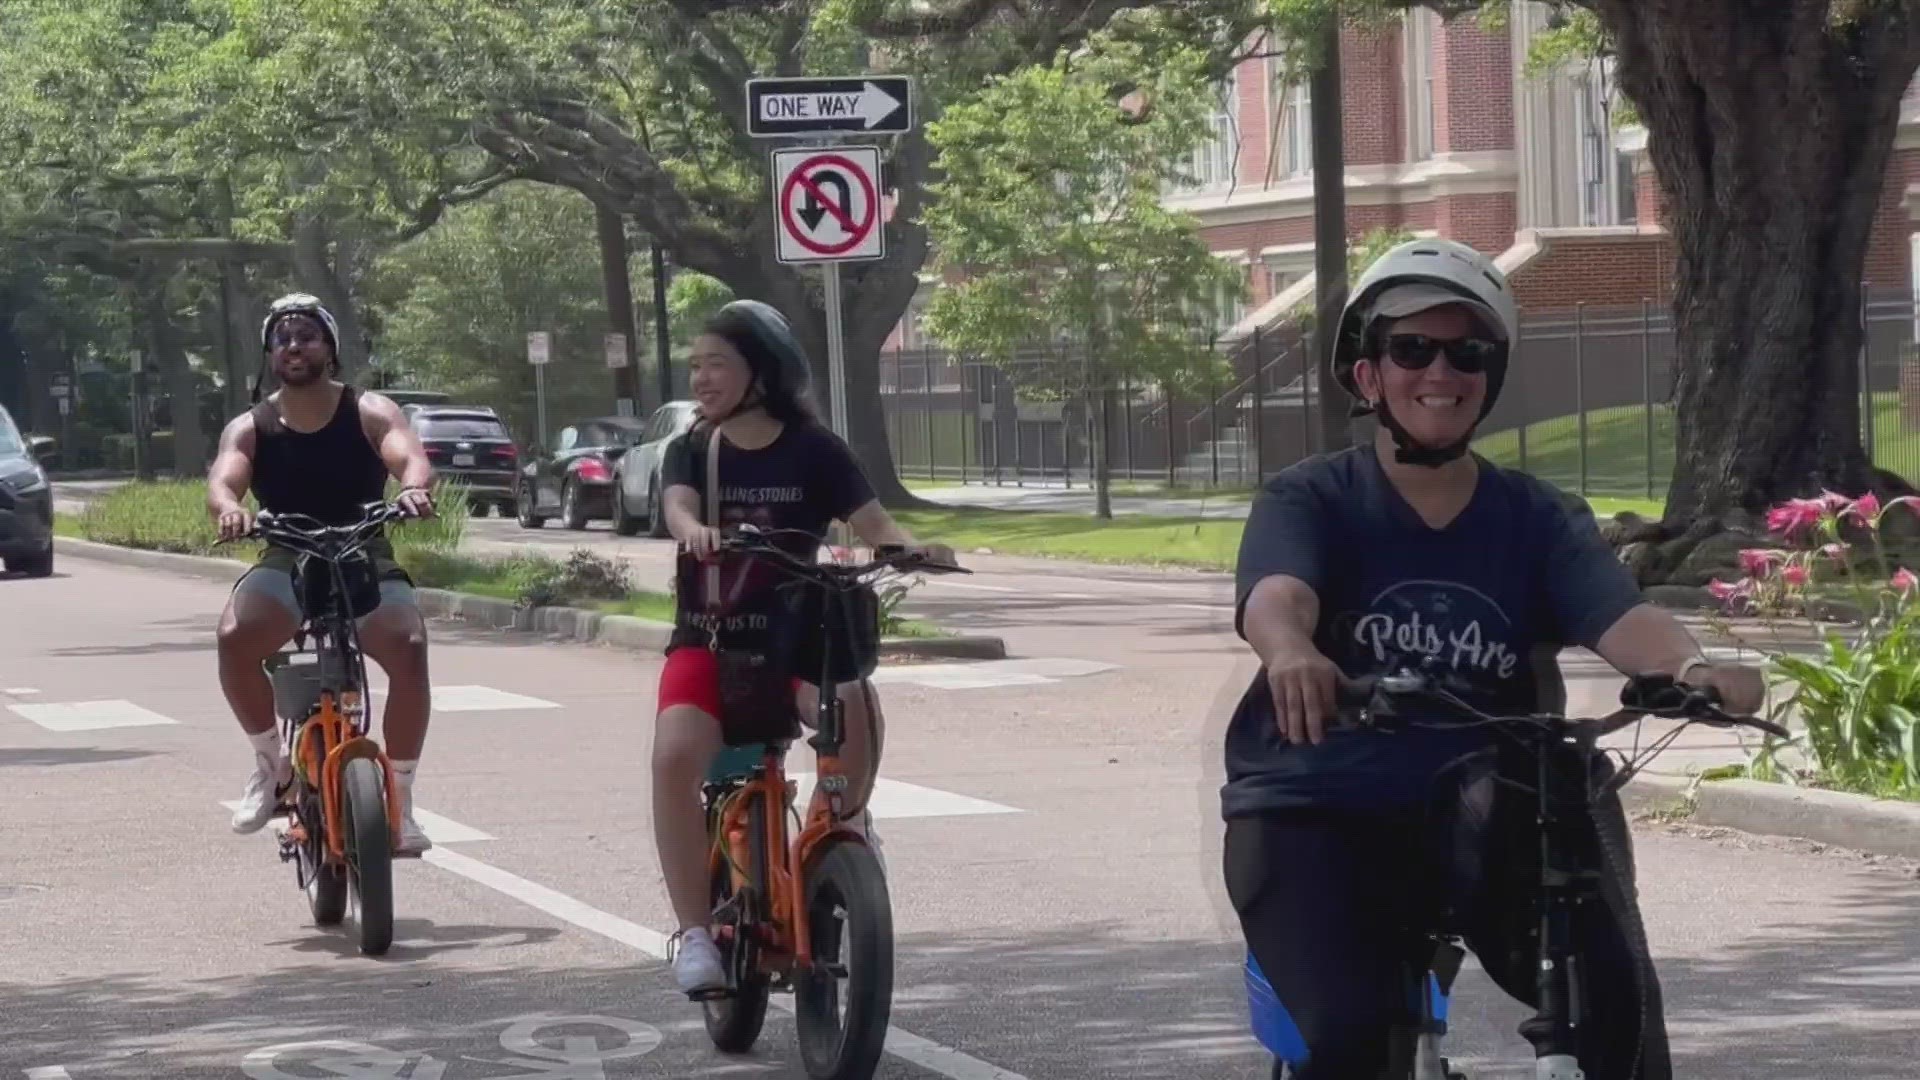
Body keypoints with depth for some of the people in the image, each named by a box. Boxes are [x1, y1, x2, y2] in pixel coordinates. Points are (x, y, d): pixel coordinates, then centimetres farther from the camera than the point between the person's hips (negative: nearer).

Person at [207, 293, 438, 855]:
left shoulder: (369, 412, 1)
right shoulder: (251, 427, 4)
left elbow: (410, 456, -18)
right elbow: (222, 479, -14)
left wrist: (415, 487, -43)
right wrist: (229, 508, -40)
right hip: (286, 564, 1)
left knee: (408, 647, -30)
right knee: (235, 635, -31)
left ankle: (400, 797, -15)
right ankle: (270, 760, -7)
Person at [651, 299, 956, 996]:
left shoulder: (812, 452, 3)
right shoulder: (693, 451, 6)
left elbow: (873, 522, -6)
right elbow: (678, 506, -15)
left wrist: (910, 548, -29)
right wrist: (695, 531, -39)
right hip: (707, 639, 1)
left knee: (852, 699, -35)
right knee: (676, 753, -28)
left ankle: (848, 822, -3)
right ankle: (694, 932, -22)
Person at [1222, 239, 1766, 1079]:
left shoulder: (1538, 522, 7)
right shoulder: (1309, 500, 0)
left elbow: (1620, 617, -11)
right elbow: (1276, 595, -22)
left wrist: (1692, 667, -36)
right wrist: (1292, 653, -48)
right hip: (1317, 818, -2)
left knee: (1616, 996, -19)